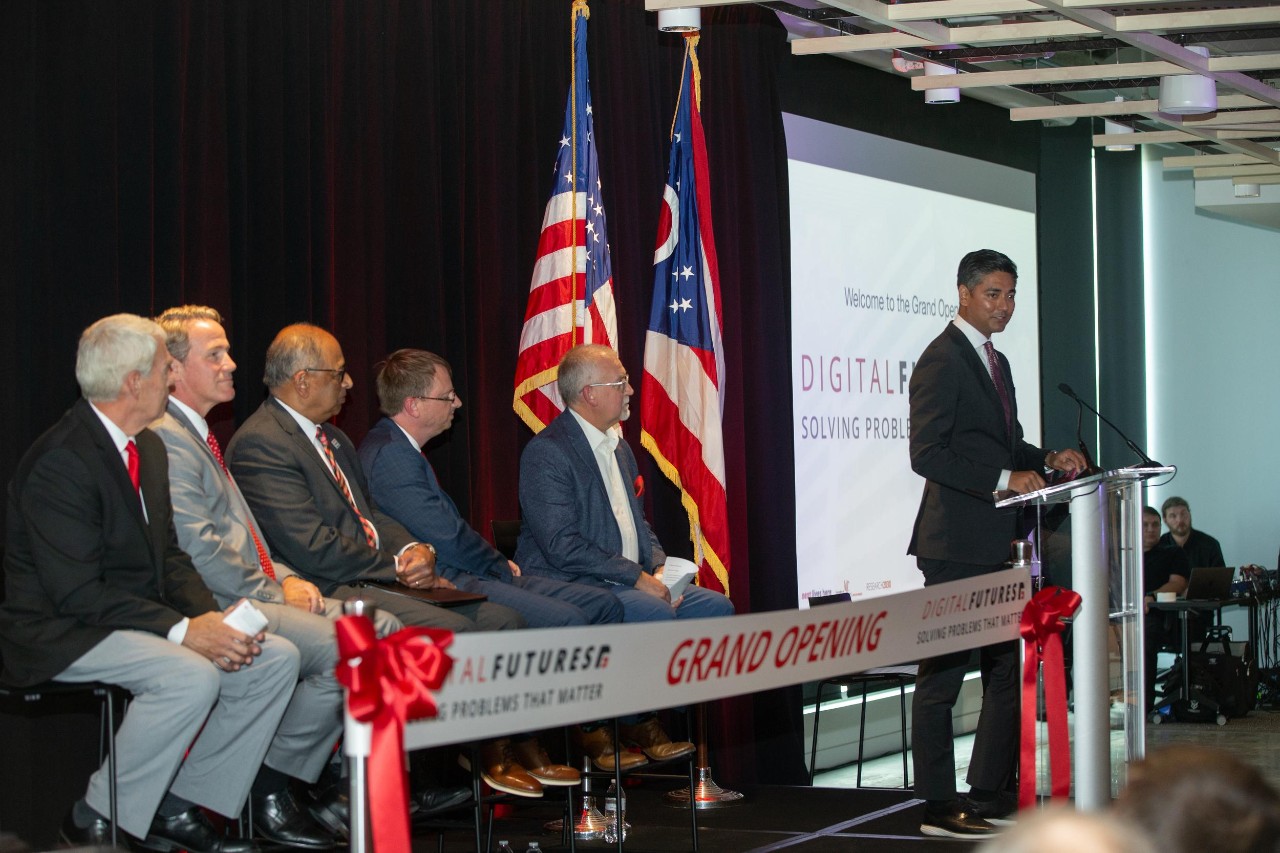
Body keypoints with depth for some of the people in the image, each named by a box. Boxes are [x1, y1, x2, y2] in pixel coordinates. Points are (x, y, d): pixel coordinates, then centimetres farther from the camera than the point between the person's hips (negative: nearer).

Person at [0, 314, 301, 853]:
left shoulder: (148, 447, 10)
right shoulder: (59, 463, -20)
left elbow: (169, 556, 14)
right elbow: (78, 592, -23)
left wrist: (212, 618, -6)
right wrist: (182, 630, -25)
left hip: (140, 620, 9)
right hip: (61, 634, -9)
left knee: (275, 658, -4)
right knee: (192, 677, -32)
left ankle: (179, 805, 2)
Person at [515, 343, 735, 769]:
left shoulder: (619, 448, 17)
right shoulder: (547, 452, -13)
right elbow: (561, 545, -20)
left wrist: (659, 567, 3)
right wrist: (636, 576, -21)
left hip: (629, 583, 9)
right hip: (568, 588, -9)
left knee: (716, 607, -6)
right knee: (655, 614, -31)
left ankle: (646, 717, -1)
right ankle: (601, 725, -12)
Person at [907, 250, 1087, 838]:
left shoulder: (995, 362, 18)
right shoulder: (943, 360, -11)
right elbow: (927, 454, -19)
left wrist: (1046, 459, 6)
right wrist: (1004, 479, -22)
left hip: (997, 542, 10)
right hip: (957, 542, -10)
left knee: (1007, 667, 14)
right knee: (943, 673, -4)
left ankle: (991, 790, 22)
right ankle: (939, 806, 0)